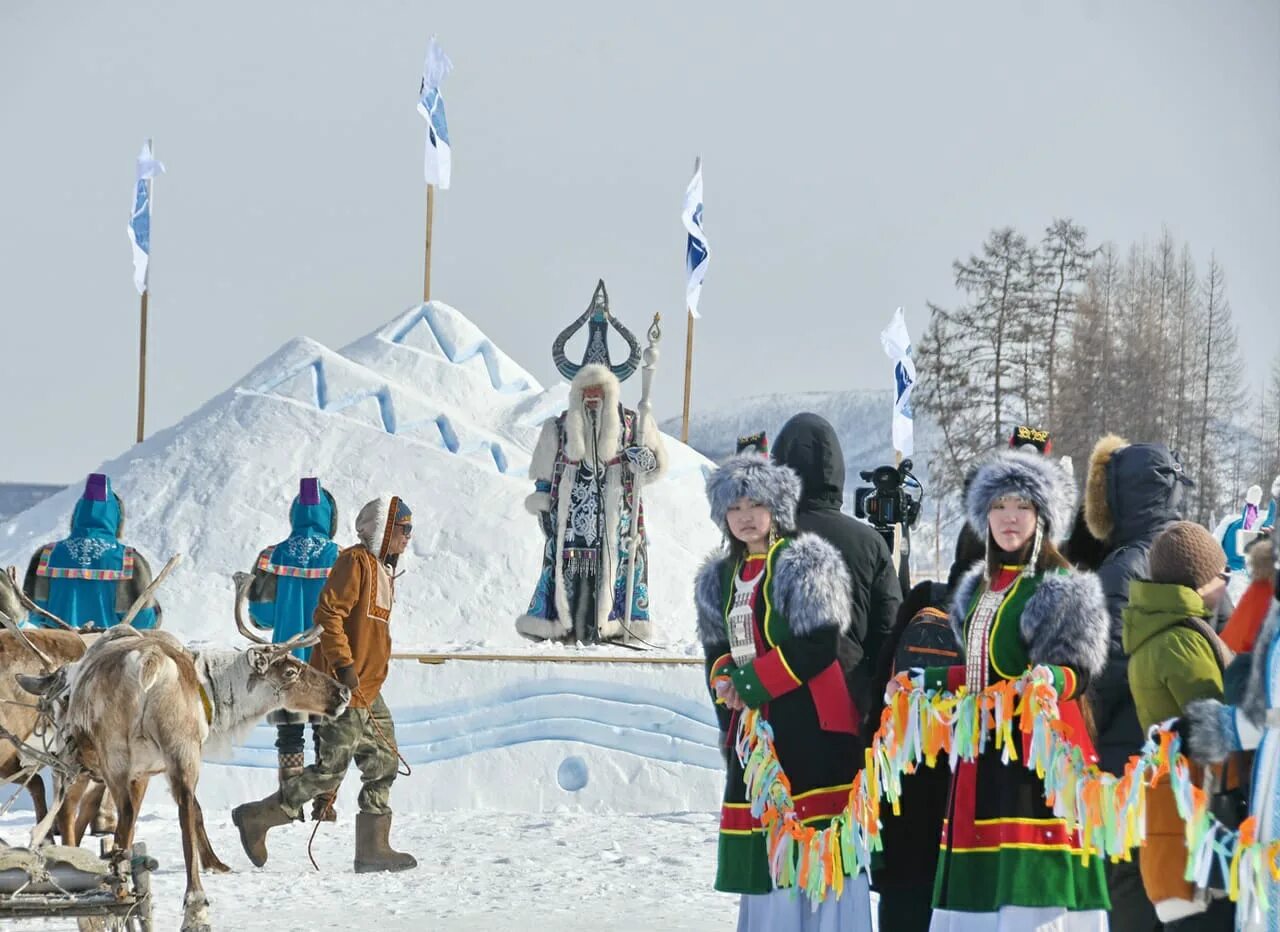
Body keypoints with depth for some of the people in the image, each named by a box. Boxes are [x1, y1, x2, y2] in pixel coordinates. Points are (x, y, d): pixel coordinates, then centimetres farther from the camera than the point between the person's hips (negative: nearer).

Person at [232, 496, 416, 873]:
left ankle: (373, 848, 10)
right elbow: (328, 614, -19)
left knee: (383, 764, 7)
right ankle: (257, 818, 1)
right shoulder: (356, 562, -11)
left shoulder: (382, 569, 19)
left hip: (368, 690, 10)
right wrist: (344, 666, -23)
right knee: (331, 769, -10)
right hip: (343, 687, -10)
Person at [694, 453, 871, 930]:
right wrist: (727, 682, -4)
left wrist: (750, 684, -11)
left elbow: (818, 645, -12)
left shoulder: (809, 562, -3)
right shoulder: (718, 579, 18)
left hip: (811, 723, -6)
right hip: (753, 725, 6)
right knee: (764, 850, 5)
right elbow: (716, 649, 19)